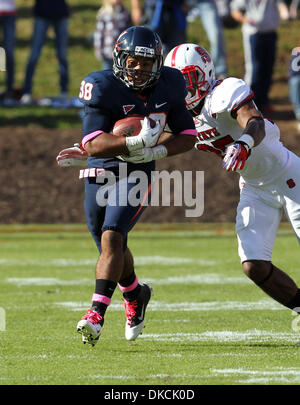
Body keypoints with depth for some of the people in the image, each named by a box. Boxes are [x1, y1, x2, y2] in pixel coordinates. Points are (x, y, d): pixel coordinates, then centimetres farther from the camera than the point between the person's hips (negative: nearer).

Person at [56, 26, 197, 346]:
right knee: (112, 247, 14)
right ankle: (135, 295, 43)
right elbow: (93, 144, -25)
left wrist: (155, 152, -15)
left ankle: (96, 314, -26)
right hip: (99, 175, 1)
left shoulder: (168, 86, -4)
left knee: (112, 237, -20)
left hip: (136, 175, -1)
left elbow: (188, 136, 4)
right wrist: (137, 142, -39)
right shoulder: (104, 88, -16)